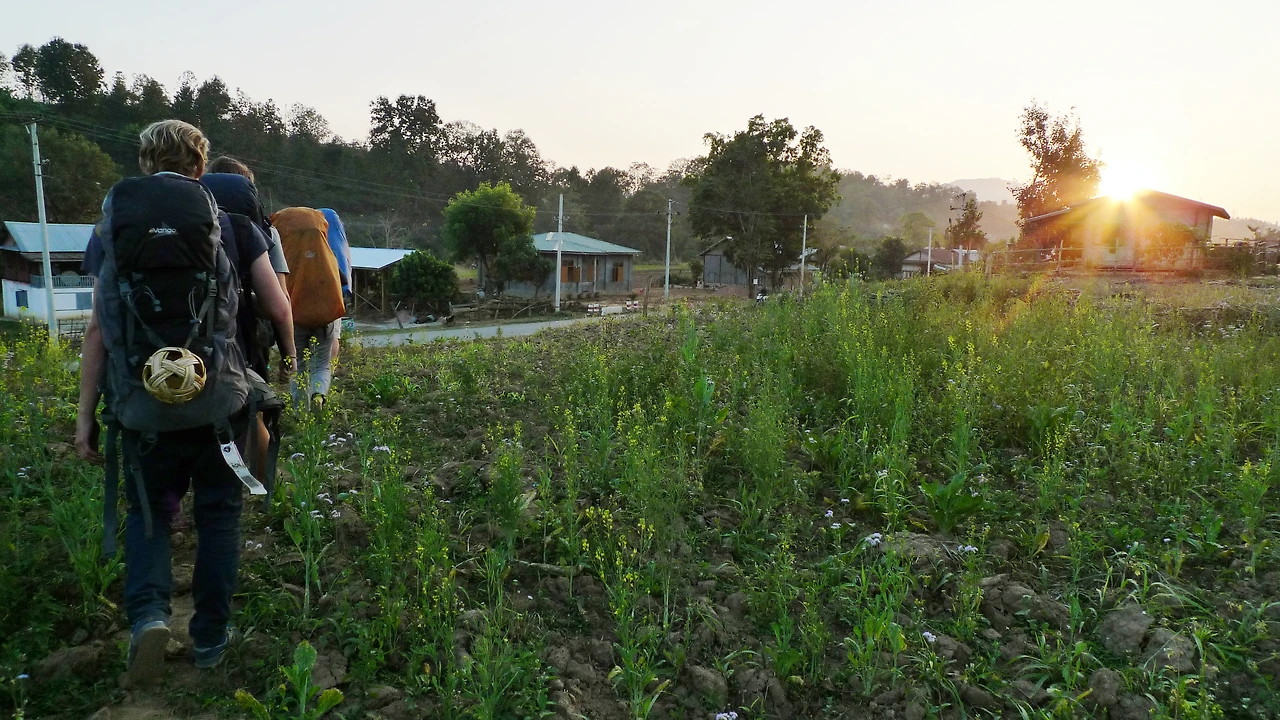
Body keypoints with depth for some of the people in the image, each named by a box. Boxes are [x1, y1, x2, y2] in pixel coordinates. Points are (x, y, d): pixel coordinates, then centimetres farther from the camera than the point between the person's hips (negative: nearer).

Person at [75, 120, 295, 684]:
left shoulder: (114, 220, 4)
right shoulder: (228, 219, 2)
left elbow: (98, 328, 1)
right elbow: (279, 311, 1)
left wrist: (85, 414, 7)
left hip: (142, 403, 1)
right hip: (218, 398, -1)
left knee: (148, 512, 20)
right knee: (218, 513, 16)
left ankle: (147, 615, -2)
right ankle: (211, 637, 22)